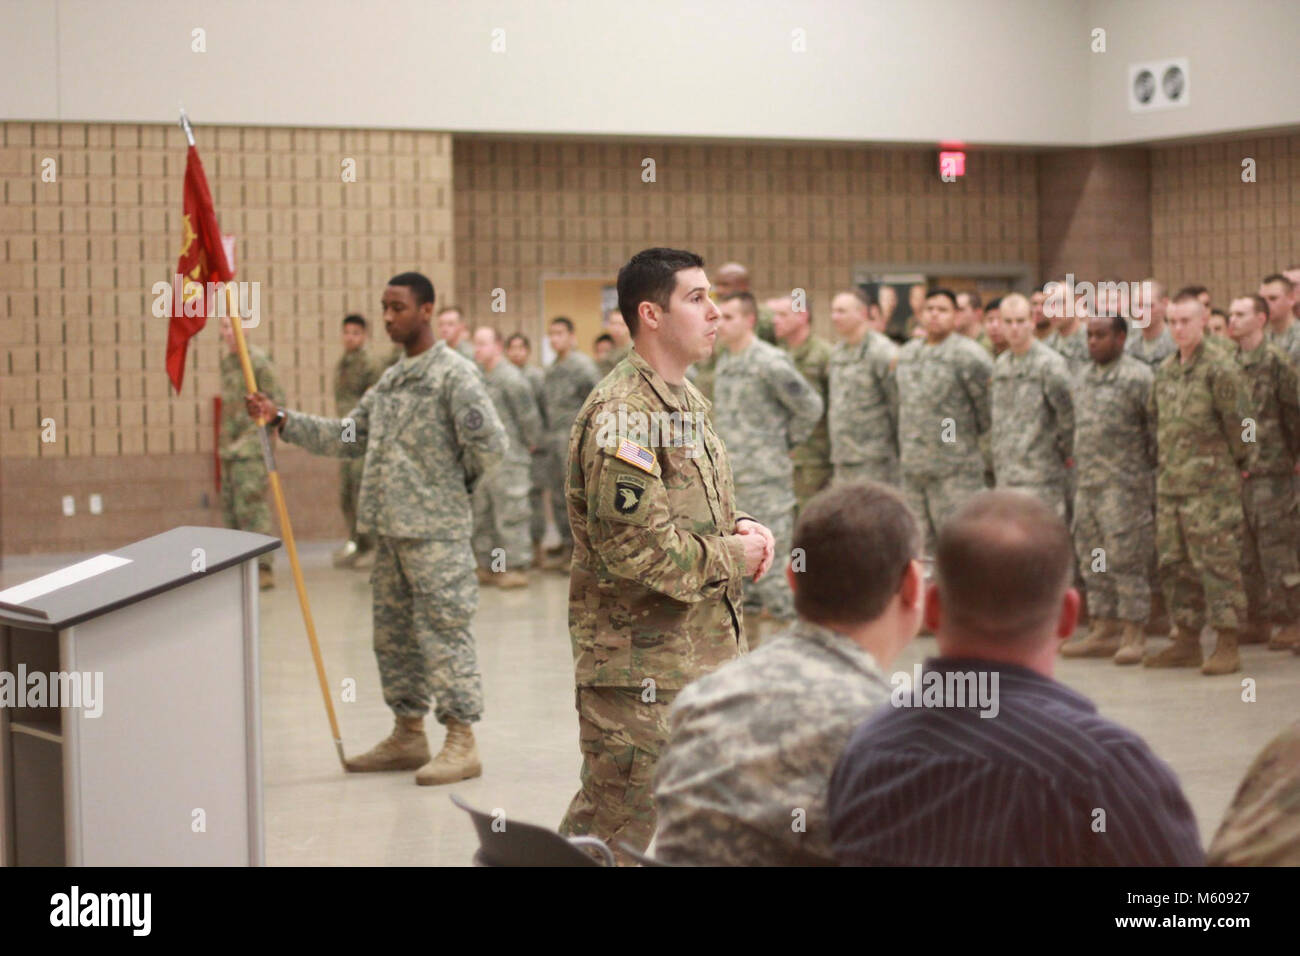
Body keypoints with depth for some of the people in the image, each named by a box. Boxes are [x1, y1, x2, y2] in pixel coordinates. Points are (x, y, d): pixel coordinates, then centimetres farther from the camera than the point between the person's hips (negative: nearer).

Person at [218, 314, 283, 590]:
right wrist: (224, 442, 16)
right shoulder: (226, 360, 15)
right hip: (230, 448, 9)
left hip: (252, 448, -9)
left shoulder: (259, 360, -11)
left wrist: (254, 435, -14)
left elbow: (276, 401, -13)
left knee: (251, 506, -12)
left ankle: (263, 569, -9)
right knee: (230, 507, 12)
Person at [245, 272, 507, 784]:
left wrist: (456, 484, -2)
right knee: (393, 631, 14)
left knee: (443, 630, -7)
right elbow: (346, 437, 17)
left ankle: (461, 741, -2)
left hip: (436, 530, -9)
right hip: (390, 529, 9)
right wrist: (282, 419, 11)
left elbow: (489, 444, -17)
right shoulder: (390, 380, 16)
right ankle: (408, 734, 24)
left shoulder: (455, 373, -10)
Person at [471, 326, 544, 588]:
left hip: (508, 458, -9)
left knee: (510, 515, -6)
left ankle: (516, 568, -1)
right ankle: (489, 566, 20)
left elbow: (529, 416, -10)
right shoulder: (480, 377, 14)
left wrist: (531, 441, 0)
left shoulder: (510, 378, -12)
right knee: (482, 515, 12)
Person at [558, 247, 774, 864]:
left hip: (708, 648, 9)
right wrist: (731, 557, -14)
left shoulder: (687, 400, 13)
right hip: (640, 659, -9)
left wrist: (740, 527, 4)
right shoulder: (622, 413, -19)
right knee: (616, 819, -2)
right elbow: (633, 546, -25)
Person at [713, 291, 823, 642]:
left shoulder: (770, 363, -13)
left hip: (766, 479, -8)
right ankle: (746, 638, 22)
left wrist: (786, 442, -3)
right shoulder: (722, 363, 12)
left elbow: (811, 407, -10)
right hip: (728, 478, 8)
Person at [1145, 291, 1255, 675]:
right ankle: (1186, 641, 19)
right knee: (1174, 563, 10)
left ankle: (1227, 647, -3)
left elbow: (1239, 420, -9)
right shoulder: (1166, 370, 13)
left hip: (1212, 485, -8)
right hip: (1170, 484, 8)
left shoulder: (1220, 367, -10)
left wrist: (1241, 462, -1)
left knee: (1217, 563, -6)